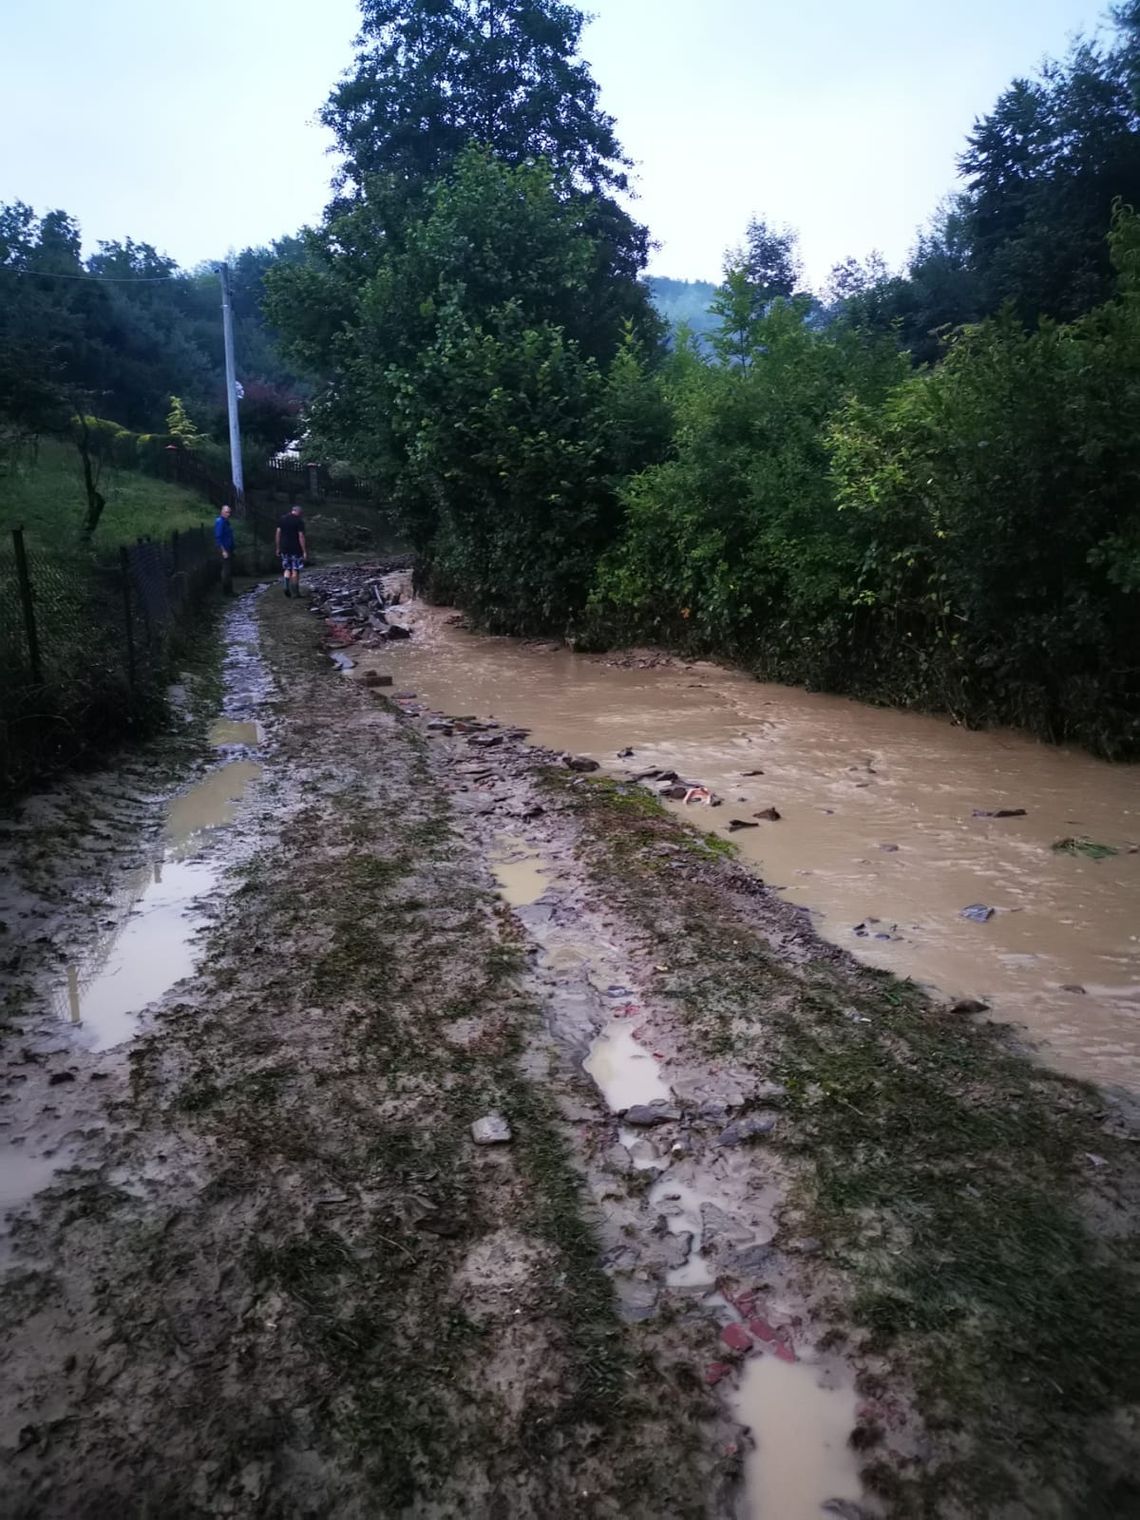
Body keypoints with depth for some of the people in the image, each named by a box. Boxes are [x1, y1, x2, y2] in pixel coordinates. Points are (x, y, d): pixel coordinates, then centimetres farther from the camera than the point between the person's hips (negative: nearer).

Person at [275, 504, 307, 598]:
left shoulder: (283, 519, 7)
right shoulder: (299, 521, -8)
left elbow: (278, 533, 7)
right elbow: (301, 536, -13)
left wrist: (278, 548, 13)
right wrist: (304, 551, -10)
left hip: (284, 549, 4)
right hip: (295, 549, -4)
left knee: (287, 569, 16)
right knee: (295, 570, 2)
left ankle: (286, 586, -4)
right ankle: (296, 592, 4)